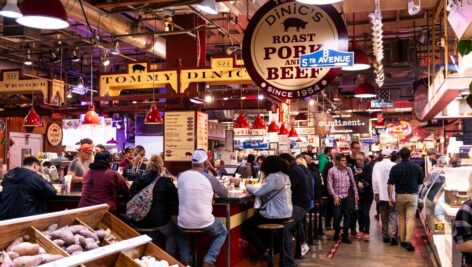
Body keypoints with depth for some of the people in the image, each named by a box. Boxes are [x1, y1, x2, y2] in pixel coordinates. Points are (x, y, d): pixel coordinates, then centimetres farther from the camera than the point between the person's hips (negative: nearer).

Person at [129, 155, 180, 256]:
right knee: (173, 233, 25)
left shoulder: (137, 181, -1)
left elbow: (131, 194, 17)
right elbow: (177, 198, 3)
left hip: (138, 221, 4)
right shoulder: (166, 182, -9)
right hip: (159, 221, -4)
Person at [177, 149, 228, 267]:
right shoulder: (210, 178, -8)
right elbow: (225, 194, 8)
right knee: (223, 232, 29)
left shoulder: (181, 176, 0)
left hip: (184, 223, 3)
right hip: (205, 223, -2)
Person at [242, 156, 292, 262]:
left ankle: (263, 252, -1)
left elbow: (258, 191, -21)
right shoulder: (285, 176, 12)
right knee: (255, 218, 31)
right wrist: (252, 187, 8)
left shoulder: (273, 177, -19)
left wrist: (247, 186, -3)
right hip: (285, 213, 10)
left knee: (246, 226, -1)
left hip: (276, 215, -10)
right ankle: (267, 246, 30)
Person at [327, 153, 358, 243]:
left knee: (347, 216, 5)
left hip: (347, 197, 3)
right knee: (337, 217, -1)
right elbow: (330, 185, -6)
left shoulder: (348, 169, 3)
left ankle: (345, 236, 15)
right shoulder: (332, 170, -6)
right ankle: (337, 232, 24)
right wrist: (335, 196, -10)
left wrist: (356, 193, 9)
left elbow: (353, 182, 11)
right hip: (337, 197, -3)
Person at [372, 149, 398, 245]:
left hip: (382, 195, 1)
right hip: (393, 195, -1)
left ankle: (385, 236, 18)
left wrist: (376, 193, -2)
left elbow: (375, 180, -9)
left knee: (384, 217, 12)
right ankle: (393, 236, -11)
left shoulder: (377, 165, -6)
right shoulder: (394, 165, -7)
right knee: (393, 216, 1)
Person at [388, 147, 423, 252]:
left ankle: (402, 240, 19)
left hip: (400, 195, 0)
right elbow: (420, 182, 8)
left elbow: (391, 184, -11)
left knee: (401, 218, 14)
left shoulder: (395, 168, -8)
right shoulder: (417, 167, -2)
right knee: (410, 219, -2)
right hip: (412, 195, 0)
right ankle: (408, 242, -12)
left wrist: (390, 197, -6)